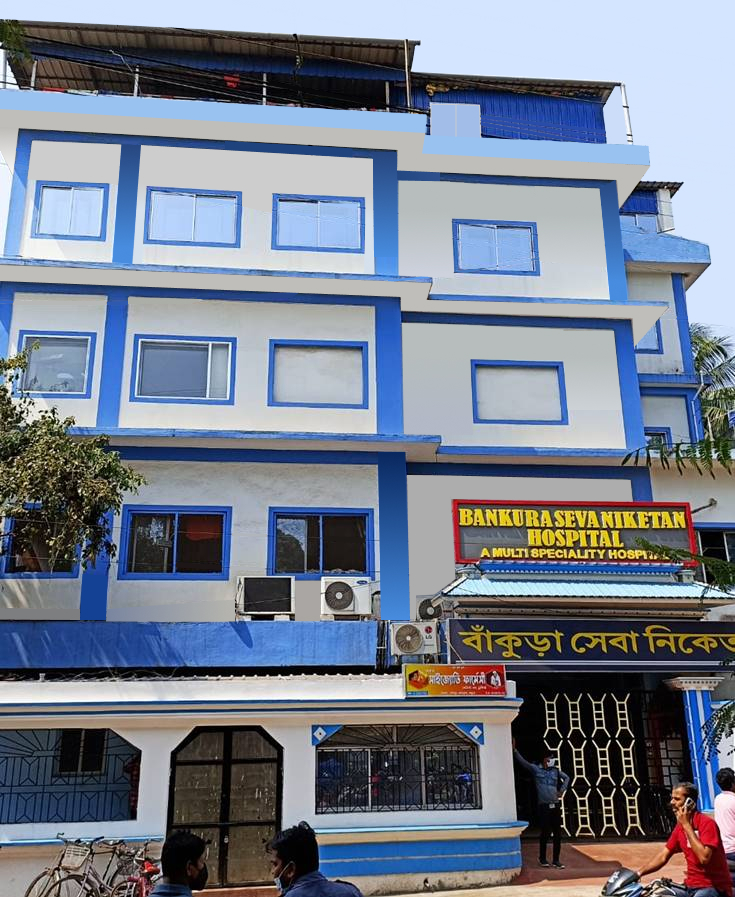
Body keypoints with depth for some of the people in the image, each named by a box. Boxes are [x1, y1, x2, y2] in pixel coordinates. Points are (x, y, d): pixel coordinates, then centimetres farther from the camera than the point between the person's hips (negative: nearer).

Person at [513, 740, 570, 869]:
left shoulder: (555, 771, 10)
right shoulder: (535, 769, 0)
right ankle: (542, 858, 16)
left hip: (556, 805, 4)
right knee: (545, 833, -2)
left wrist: (562, 790, 13)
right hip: (544, 806, -4)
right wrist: (514, 750, -17)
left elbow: (566, 778, 26)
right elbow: (522, 761, -7)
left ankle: (556, 860, 15)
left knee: (557, 834, 4)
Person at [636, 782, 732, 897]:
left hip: (714, 887, -7)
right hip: (690, 886, 8)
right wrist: (639, 873, -2)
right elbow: (663, 856, 10)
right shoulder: (680, 826, 8)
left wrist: (687, 825, -22)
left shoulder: (707, 823, -15)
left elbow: (704, 858, -27)